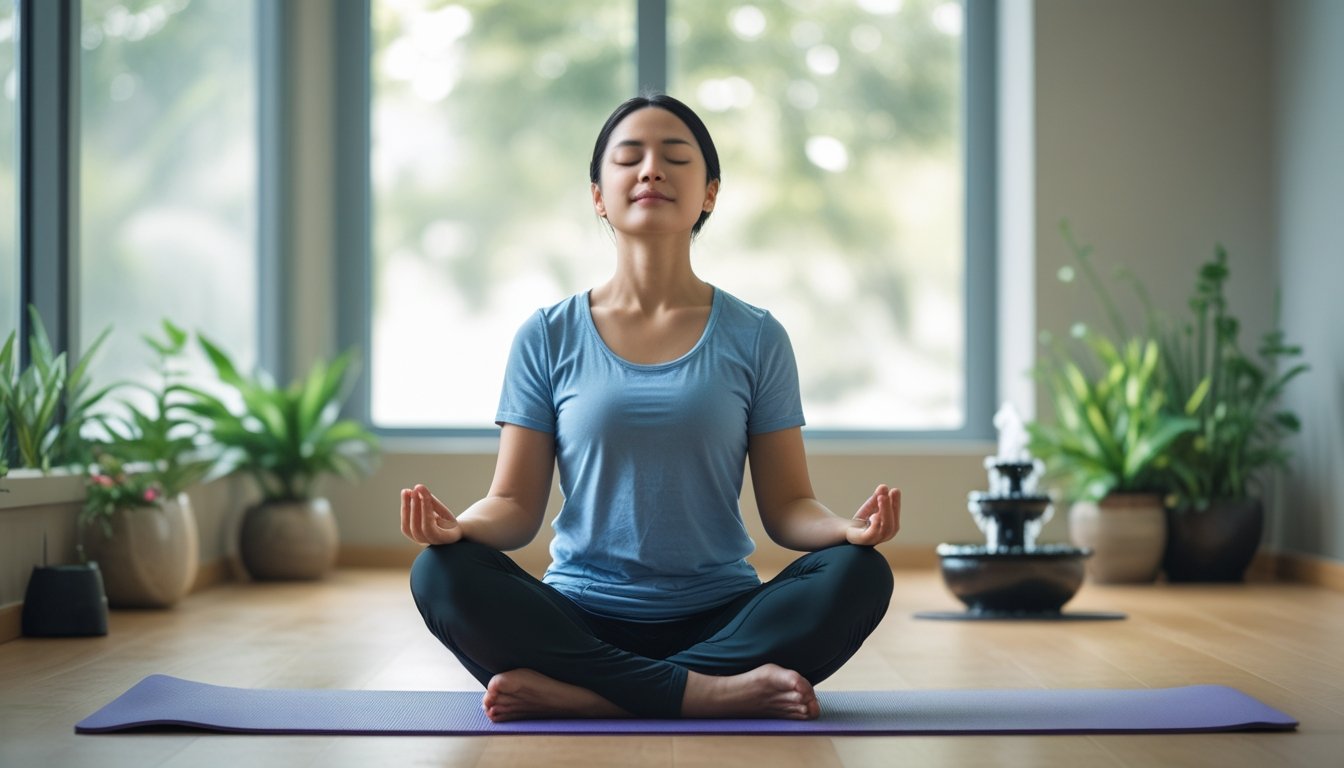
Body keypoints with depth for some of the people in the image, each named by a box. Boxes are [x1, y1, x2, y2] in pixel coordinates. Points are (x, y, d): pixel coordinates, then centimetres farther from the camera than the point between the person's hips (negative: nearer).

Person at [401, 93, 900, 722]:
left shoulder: (754, 339, 7)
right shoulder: (548, 339, 7)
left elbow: (786, 506, 5)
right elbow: (516, 505, 4)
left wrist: (848, 528, -18)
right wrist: (457, 526, -19)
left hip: (719, 620, 1)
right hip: (581, 621, 0)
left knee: (858, 574, -28)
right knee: (442, 573, -28)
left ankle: (582, 696, -28)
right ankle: (705, 693, -28)